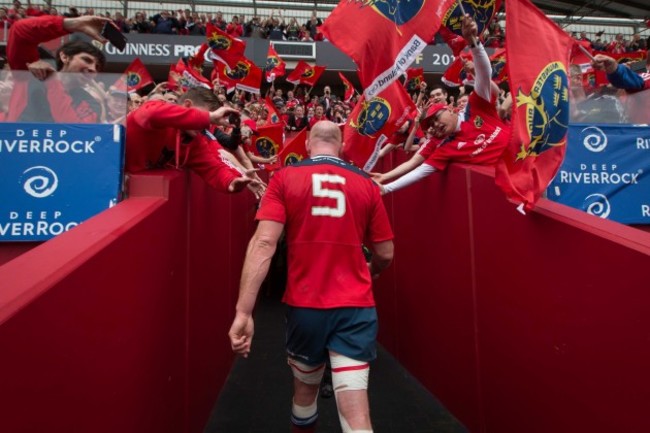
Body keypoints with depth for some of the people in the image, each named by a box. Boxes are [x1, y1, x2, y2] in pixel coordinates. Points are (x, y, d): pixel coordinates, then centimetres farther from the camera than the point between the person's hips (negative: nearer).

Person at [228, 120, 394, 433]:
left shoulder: (285, 178, 0)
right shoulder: (366, 184, 4)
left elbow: (264, 243, -13)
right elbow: (385, 255, 7)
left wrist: (243, 311, -15)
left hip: (304, 304, 1)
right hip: (356, 305, 0)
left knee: (305, 389, 25)